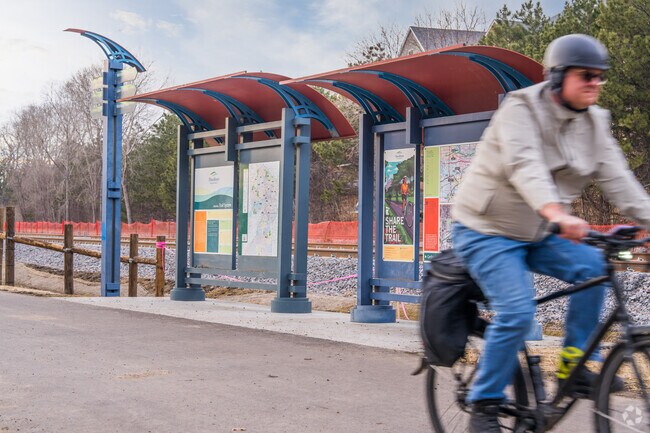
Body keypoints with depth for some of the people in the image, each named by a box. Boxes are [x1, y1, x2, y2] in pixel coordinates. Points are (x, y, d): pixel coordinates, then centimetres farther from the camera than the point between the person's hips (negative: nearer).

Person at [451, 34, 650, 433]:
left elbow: (617, 178, -7)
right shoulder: (521, 109, -19)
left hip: (535, 234, 6)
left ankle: (574, 363, -2)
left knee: (593, 267, -17)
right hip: (487, 232, -6)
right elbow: (525, 167, -36)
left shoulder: (594, 123, 2)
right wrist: (558, 214, -53)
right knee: (517, 313, -21)